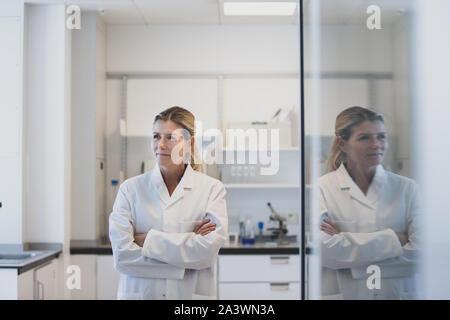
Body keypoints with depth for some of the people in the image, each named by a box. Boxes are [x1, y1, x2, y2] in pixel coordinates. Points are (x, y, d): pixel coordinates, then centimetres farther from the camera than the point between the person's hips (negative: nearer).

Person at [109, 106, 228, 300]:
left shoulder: (212, 189, -4)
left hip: (192, 293, 0)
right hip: (139, 292, 1)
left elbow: (208, 251, -16)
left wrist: (149, 239, -15)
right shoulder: (131, 189, -3)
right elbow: (122, 255, -13)